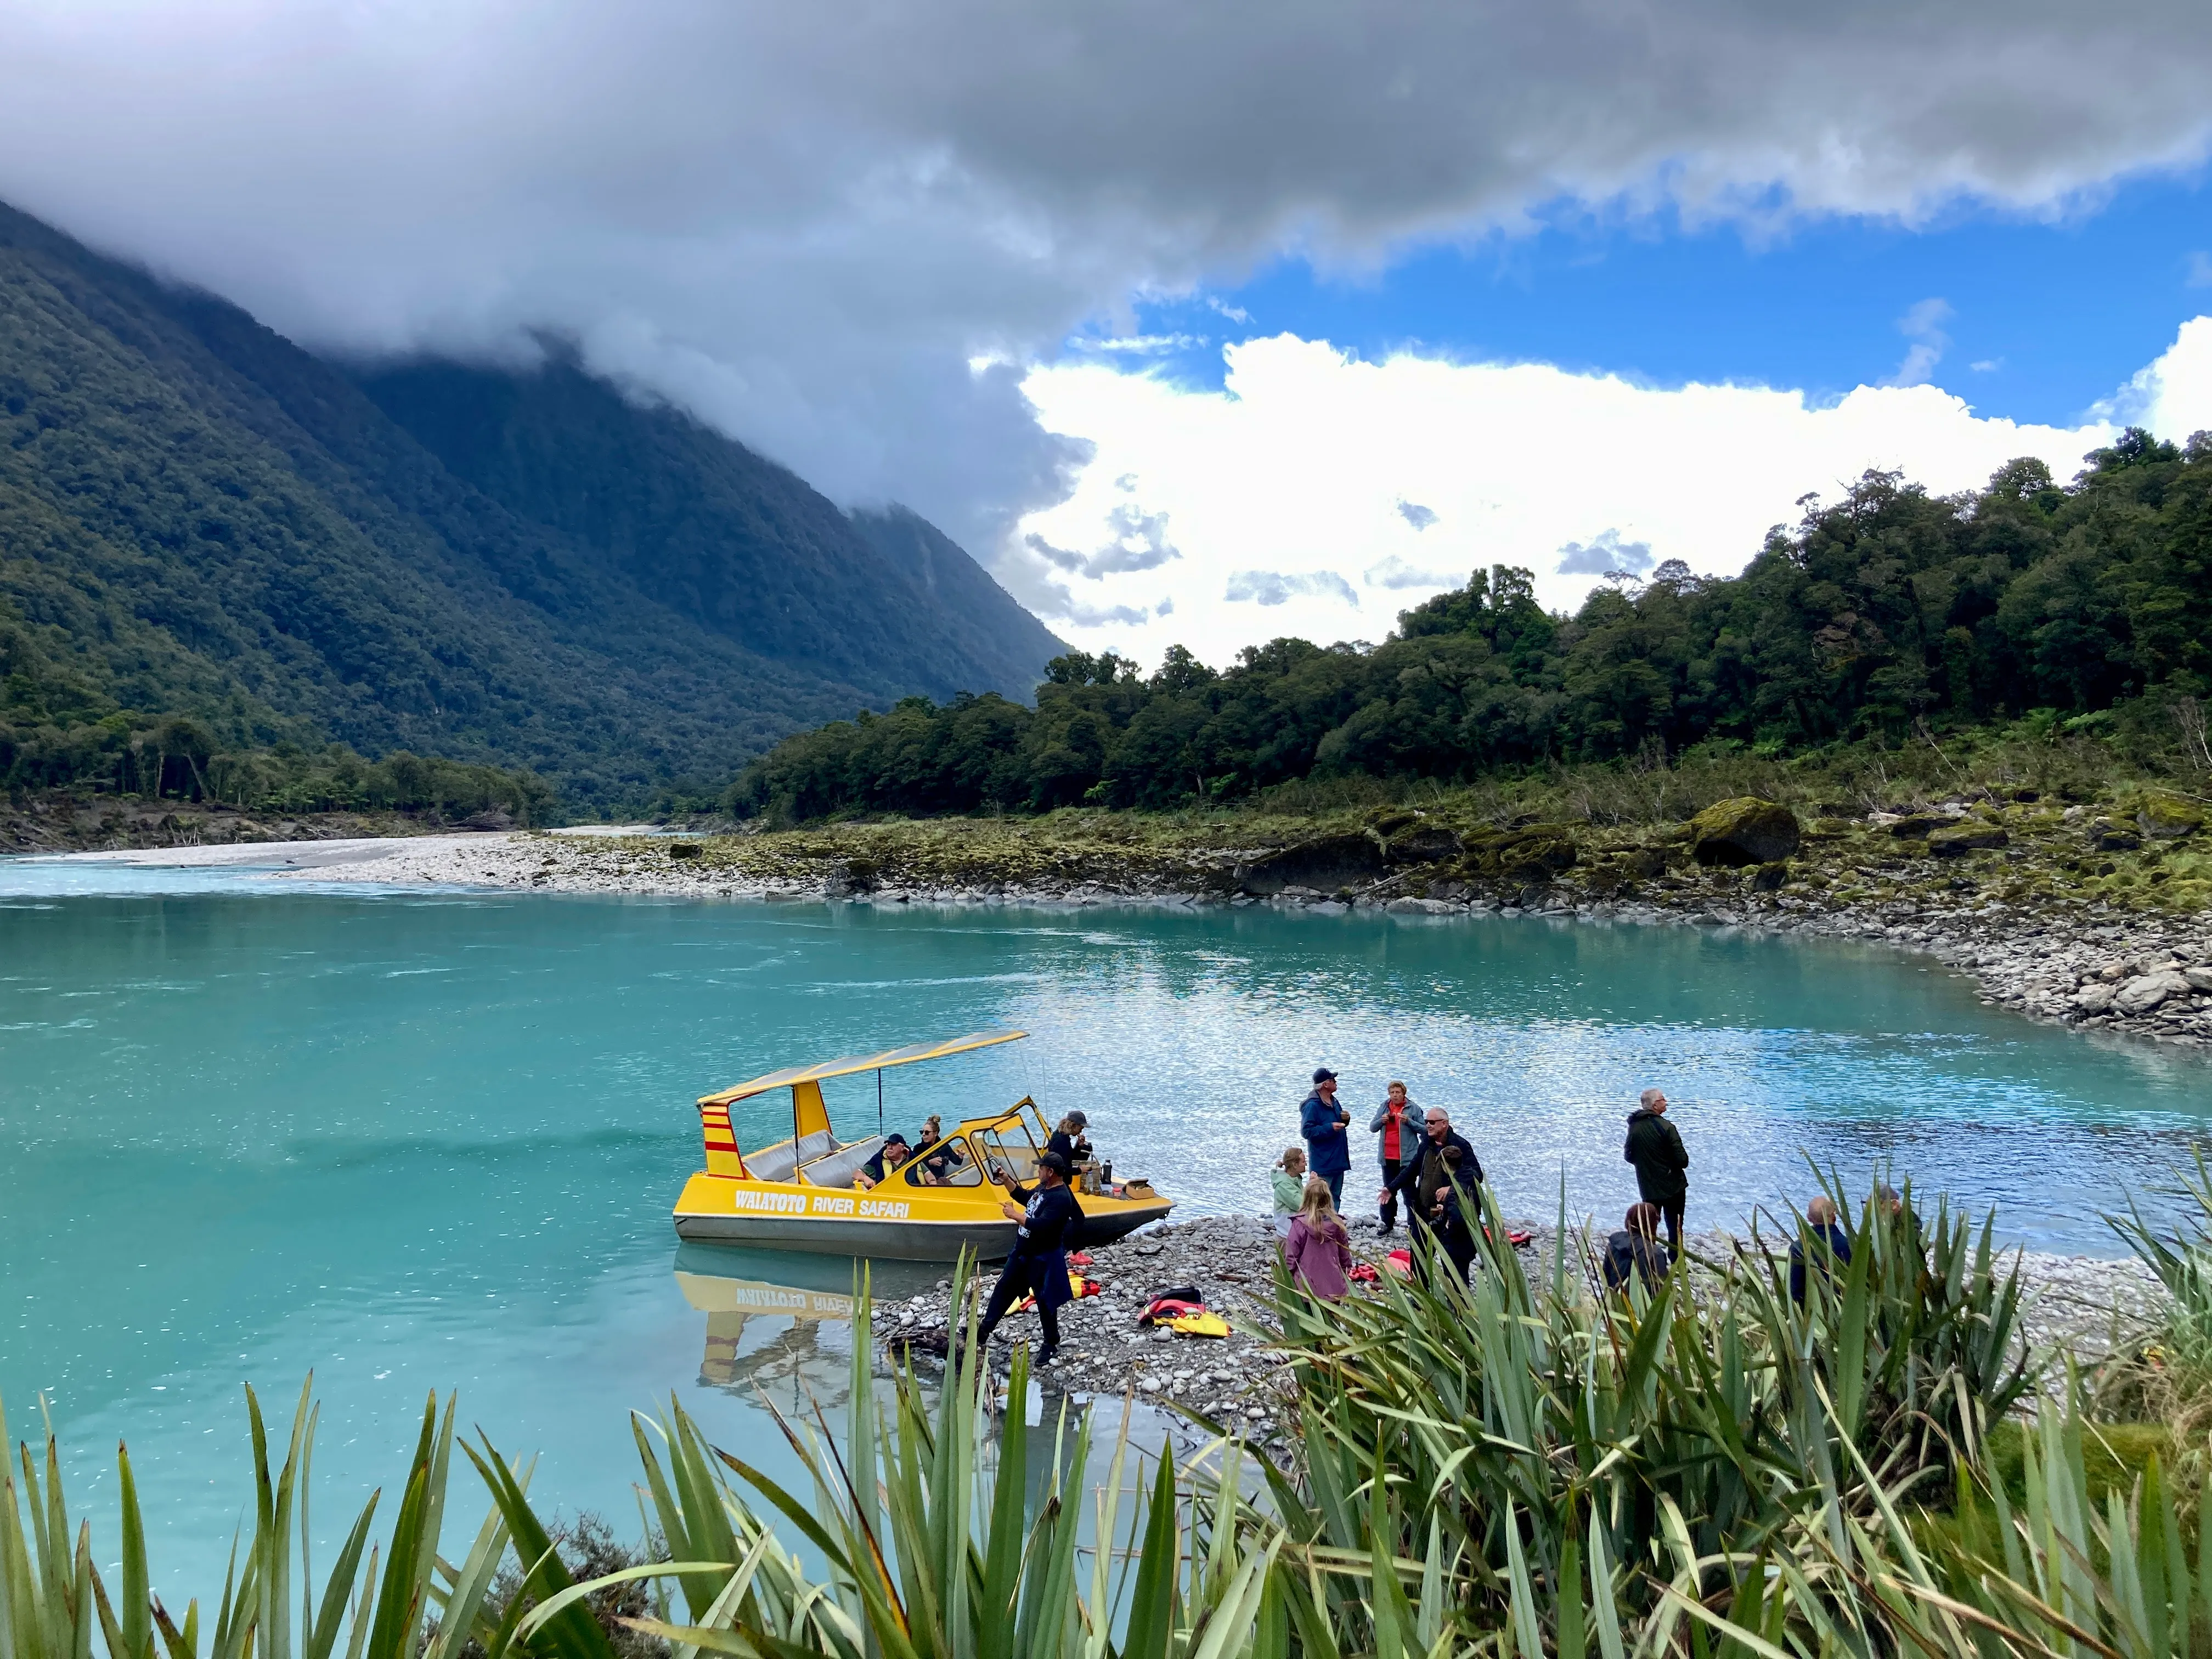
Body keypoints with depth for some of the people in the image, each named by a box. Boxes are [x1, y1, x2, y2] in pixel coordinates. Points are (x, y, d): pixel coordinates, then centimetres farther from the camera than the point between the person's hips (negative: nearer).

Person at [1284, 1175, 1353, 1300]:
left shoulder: (1299, 1224, -16)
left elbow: (1291, 1256, -10)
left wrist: (1288, 1277, 5)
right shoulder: (1336, 1224, -5)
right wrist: (1345, 1271, 23)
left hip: (1308, 1288, -3)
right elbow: (1345, 1254, 6)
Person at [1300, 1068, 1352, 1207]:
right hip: (1323, 1163, -9)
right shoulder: (1312, 1106, -17)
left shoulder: (1334, 1102, 13)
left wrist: (1345, 1120, 3)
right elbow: (1307, 1131, -22)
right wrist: (1330, 1128, -25)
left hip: (1338, 1161, 9)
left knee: (1335, 1198, 16)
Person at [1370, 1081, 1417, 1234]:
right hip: (1388, 1157, 4)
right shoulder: (1384, 1107, 7)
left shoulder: (1413, 1108, -3)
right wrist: (1381, 1120, -13)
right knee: (1389, 1191, 12)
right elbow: (1372, 1128, 6)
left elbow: (1423, 1129, -3)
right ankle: (1389, 1224, 20)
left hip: (1406, 1157, -4)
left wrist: (1409, 1121, -18)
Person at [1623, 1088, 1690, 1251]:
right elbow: (1682, 1160, -19)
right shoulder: (1666, 1127, -20)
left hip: (1648, 1188, 5)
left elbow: (1628, 1157, 8)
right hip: (1672, 1187, -5)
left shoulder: (1634, 1127, -2)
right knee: (1675, 1228, 8)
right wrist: (1684, 1161, 3)